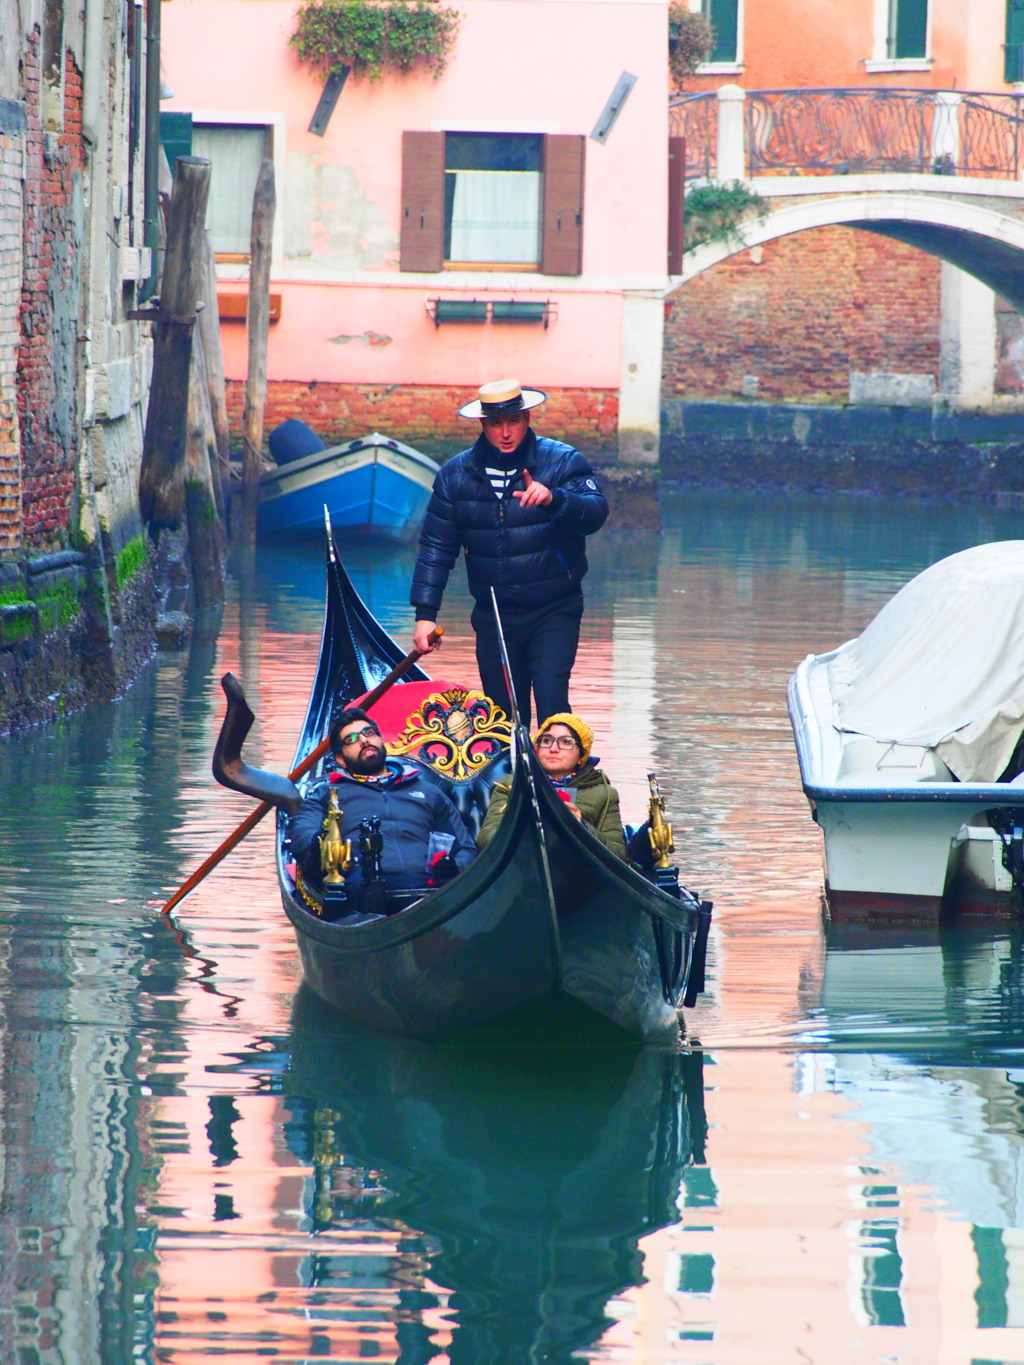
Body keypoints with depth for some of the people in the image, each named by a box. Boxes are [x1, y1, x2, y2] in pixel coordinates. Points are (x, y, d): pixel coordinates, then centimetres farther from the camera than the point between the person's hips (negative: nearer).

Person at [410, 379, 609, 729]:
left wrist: (554, 499, -40)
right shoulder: (456, 475, 3)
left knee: (551, 699, -19)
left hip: (553, 612, -4)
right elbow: (436, 548, 6)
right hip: (494, 617, 4)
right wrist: (425, 614, 0)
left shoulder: (563, 462, -6)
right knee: (504, 716, 8)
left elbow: (596, 512, -21)